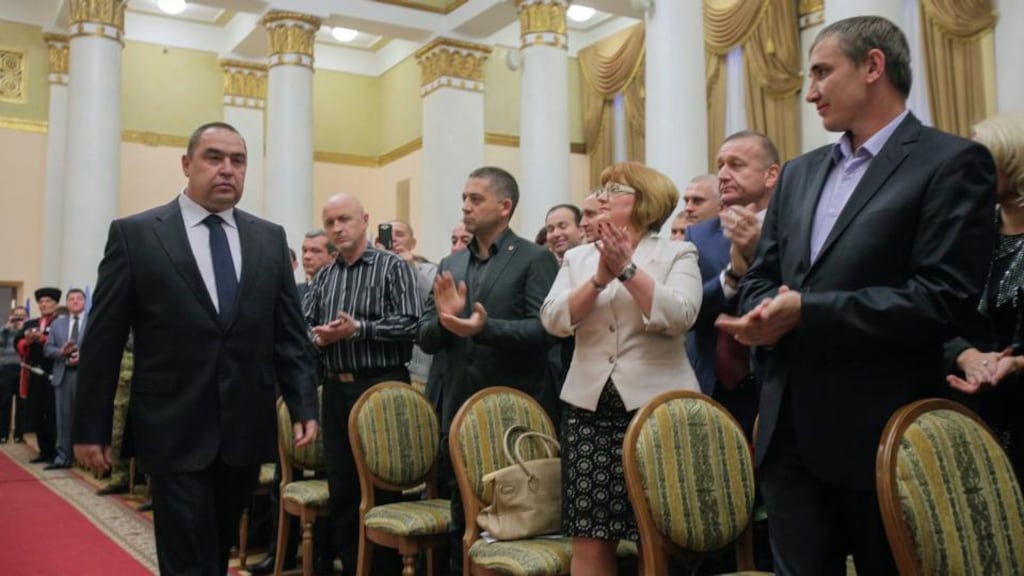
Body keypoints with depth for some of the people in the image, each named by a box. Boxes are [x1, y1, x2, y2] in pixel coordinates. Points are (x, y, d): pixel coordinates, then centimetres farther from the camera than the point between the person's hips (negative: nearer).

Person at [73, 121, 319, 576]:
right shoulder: (135, 234, -2)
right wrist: (90, 427, -1)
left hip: (246, 429, 4)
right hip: (176, 431, -3)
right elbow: (103, 341, -1)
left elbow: (290, 334, 7)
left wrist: (303, 406, -1)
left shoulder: (270, 239, 7)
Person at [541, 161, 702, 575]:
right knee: (590, 542, 3)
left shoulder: (677, 253, 3)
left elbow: (679, 316, -13)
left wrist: (628, 268, -14)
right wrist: (600, 278, -12)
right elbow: (553, 320, 0)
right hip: (590, 407, 3)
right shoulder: (577, 257, 13)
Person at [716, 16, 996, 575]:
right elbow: (760, 278, 15)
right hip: (790, 427, 6)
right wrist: (766, 316, -8)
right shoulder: (799, 173, 15)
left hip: (881, 431, -5)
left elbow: (942, 300, -16)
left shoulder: (952, 162, -6)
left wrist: (806, 312, -18)